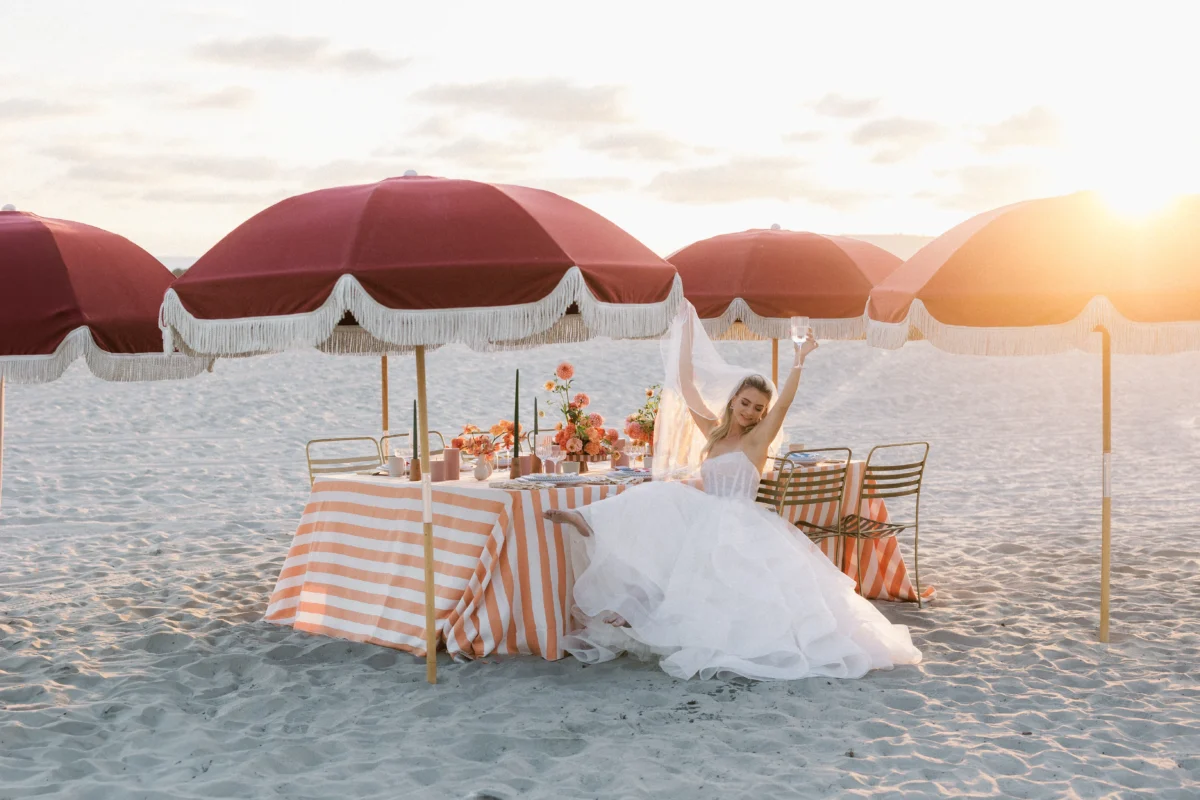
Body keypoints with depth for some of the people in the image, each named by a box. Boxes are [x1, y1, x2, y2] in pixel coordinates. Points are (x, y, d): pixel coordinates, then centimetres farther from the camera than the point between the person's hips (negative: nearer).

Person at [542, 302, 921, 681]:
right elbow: (687, 386, 12)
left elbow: (784, 402, -15)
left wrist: (799, 361, -24)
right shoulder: (712, 430, 15)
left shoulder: (757, 439, 2)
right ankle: (590, 520, -26)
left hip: (742, 529, -3)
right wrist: (688, 333, 10)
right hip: (705, 523, 4)